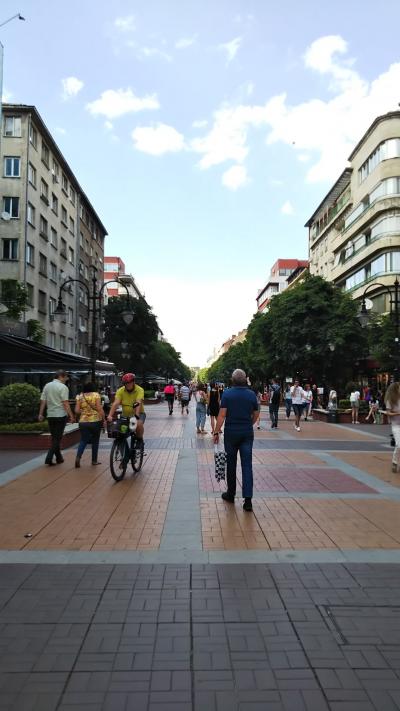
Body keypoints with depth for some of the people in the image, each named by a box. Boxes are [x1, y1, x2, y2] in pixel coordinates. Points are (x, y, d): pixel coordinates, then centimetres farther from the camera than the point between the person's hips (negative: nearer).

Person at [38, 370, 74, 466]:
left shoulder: (47, 386, 8)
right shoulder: (63, 387, -11)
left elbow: (43, 401, 7)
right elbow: (66, 403, -15)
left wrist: (40, 414, 12)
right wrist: (71, 416, -12)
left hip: (50, 415, 6)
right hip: (60, 415, -6)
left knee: (55, 437, 15)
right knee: (57, 438, 1)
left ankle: (59, 458, 21)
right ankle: (49, 458, -6)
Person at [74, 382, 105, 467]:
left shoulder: (80, 396, 7)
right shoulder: (96, 395, -2)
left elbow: (77, 411, 2)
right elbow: (99, 409, -8)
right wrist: (103, 419, -1)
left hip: (83, 422, 2)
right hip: (95, 421, -2)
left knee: (83, 441, 10)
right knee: (95, 441, 11)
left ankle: (78, 457, -12)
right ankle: (94, 460, 17)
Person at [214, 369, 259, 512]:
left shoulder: (227, 394, -7)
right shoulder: (251, 394, 1)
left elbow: (222, 415, -11)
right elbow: (255, 415, 10)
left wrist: (216, 432, -5)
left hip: (231, 433, -1)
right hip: (247, 433, 2)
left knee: (231, 464, 12)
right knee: (247, 465, 0)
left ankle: (231, 494, 25)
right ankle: (248, 499, -7)